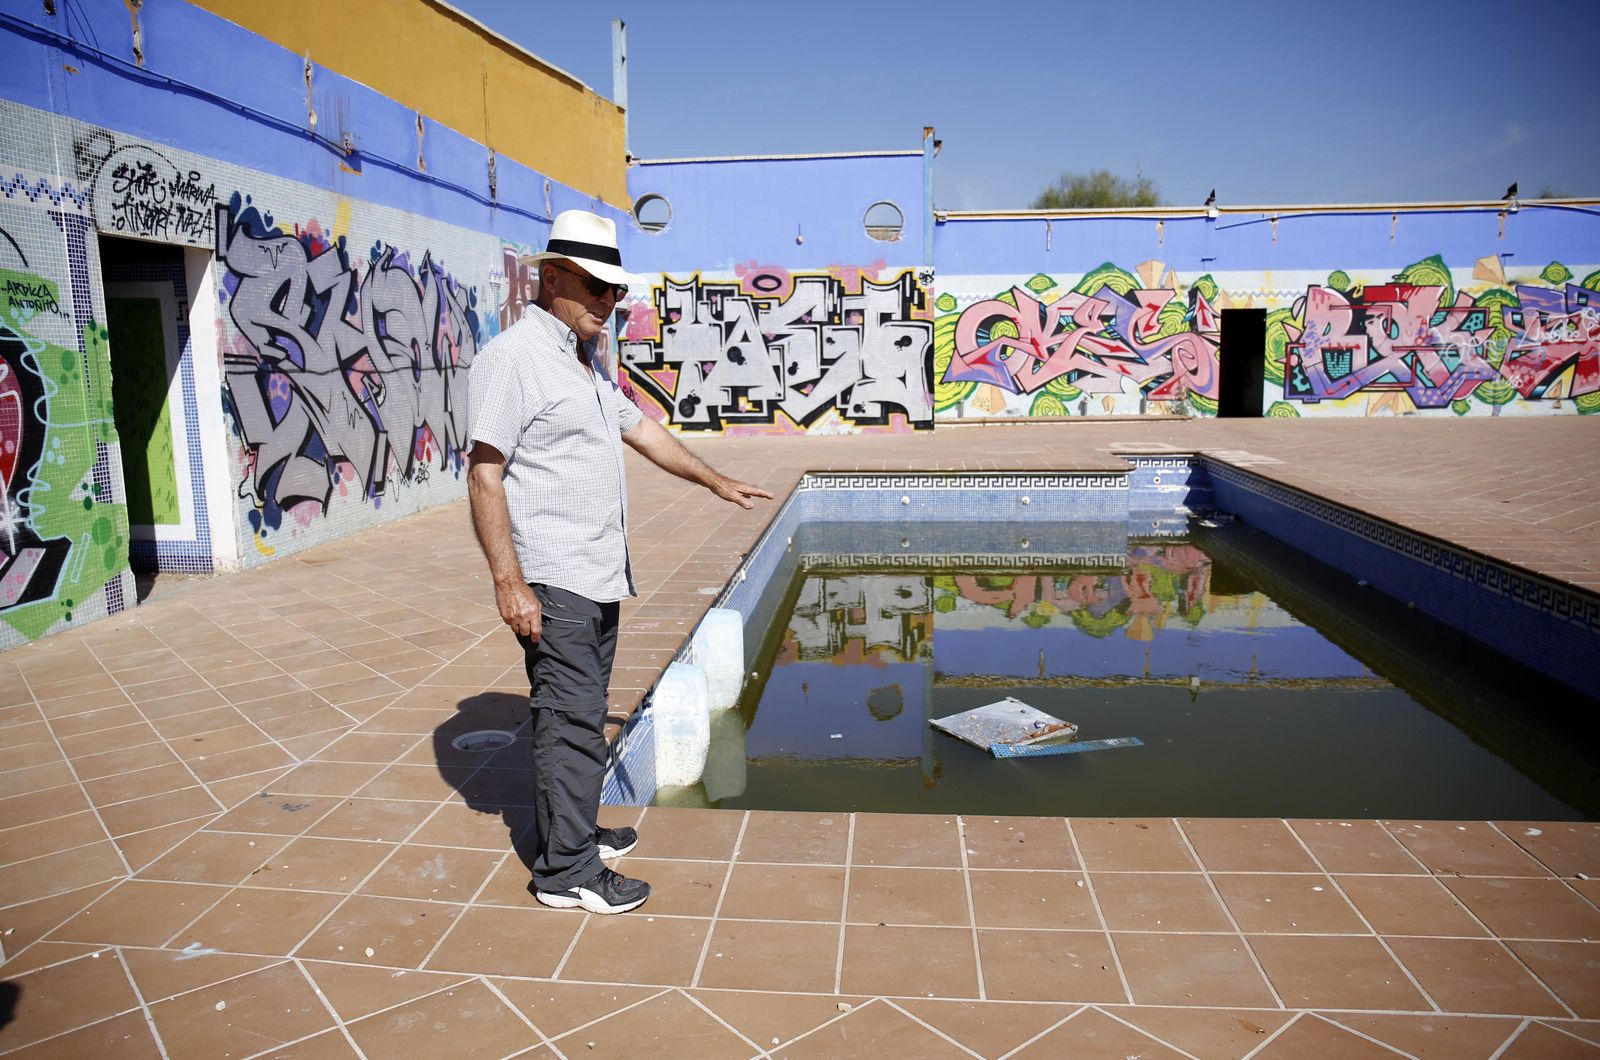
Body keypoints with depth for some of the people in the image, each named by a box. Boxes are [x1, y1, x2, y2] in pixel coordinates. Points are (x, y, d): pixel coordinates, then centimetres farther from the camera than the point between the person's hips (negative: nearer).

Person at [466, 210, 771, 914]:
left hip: (599, 577, 9)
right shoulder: (512, 357, -12)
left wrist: (714, 481, 34)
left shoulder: (586, 361, 17)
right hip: (555, 582, -9)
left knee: (581, 715, 17)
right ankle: (567, 872, 7)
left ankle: (573, 830, 31)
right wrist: (509, 584, -21)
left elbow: (639, 428, 28)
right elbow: (484, 474, -17)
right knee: (571, 720, -4)